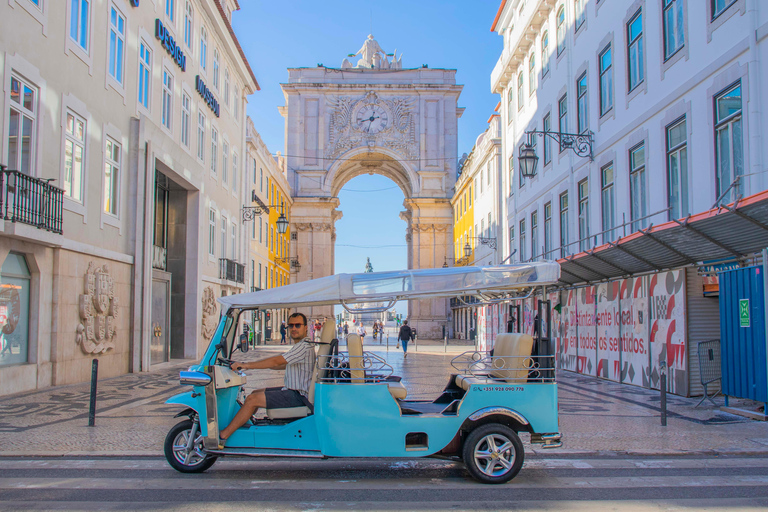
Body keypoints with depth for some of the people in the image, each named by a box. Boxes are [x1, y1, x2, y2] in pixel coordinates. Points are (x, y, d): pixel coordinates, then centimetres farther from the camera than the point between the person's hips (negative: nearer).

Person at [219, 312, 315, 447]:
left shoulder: (304, 346, -18)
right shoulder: (300, 346, 16)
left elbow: (276, 361, -23)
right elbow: (283, 365, 25)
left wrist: (245, 365, -21)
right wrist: (254, 364, 19)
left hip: (298, 396, -10)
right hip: (293, 390, 10)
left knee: (252, 399, -15)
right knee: (256, 393, 16)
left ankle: (222, 437, -11)